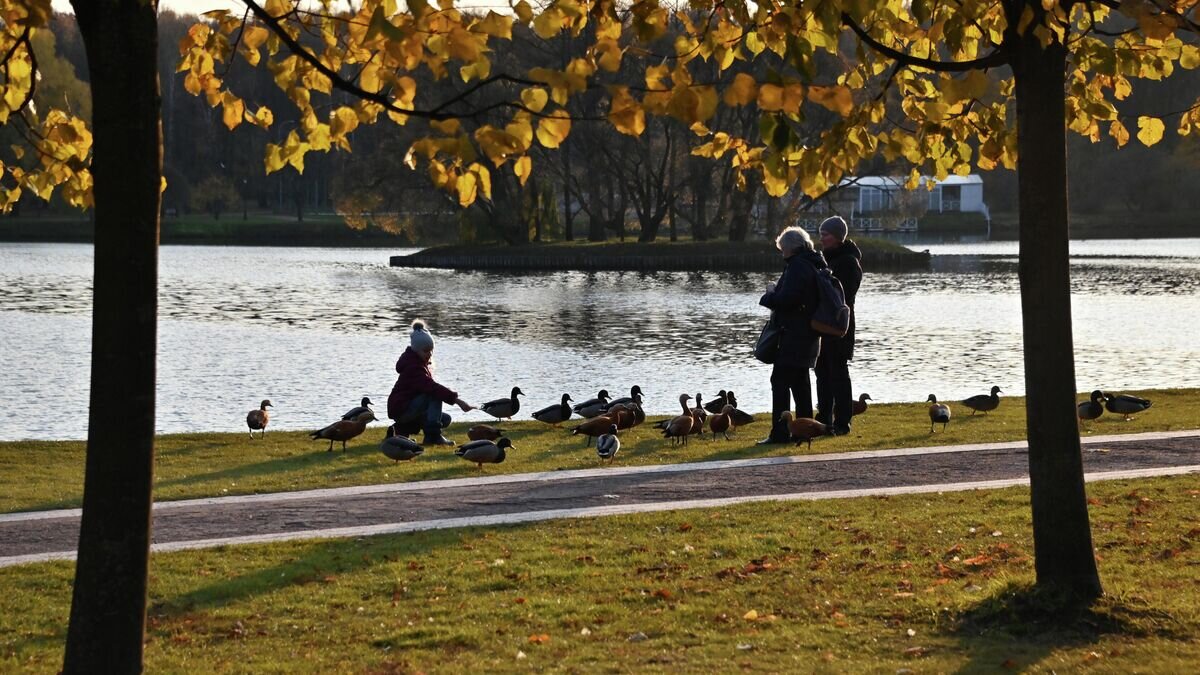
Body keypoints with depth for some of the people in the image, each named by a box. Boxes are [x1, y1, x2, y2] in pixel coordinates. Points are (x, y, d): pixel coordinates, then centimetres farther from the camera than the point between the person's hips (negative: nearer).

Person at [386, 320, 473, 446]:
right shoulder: (413, 366, -26)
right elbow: (431, 387, -39)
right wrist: (456, 400, -45)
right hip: (401, 408, -10)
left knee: (445, 420, 7)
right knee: (436, 395, -26)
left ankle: (403, 430, 12)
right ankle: (433, 436, -28)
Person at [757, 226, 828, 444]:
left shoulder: (798, 266, -16)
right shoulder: (814, 265, 15)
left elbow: (787, 299, -23)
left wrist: (770, 293, -5)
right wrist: (777, 291, 12)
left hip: (793, 334, -10)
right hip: (809, 334, 10)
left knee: (780, 381, -9)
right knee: (800, 381, 16)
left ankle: (780, 432, -13)